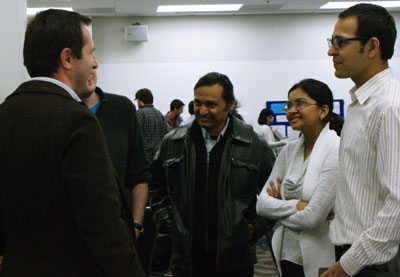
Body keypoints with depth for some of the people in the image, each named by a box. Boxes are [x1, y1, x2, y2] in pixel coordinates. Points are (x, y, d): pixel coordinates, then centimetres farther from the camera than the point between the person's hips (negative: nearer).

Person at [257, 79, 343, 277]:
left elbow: (313, 218, -18)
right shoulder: (290, 150, 6)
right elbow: (262, 204, 1)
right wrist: (296, 206, -13)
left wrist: (280, 207, -2)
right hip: (287, 256, 6)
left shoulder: (336, 151, -13)